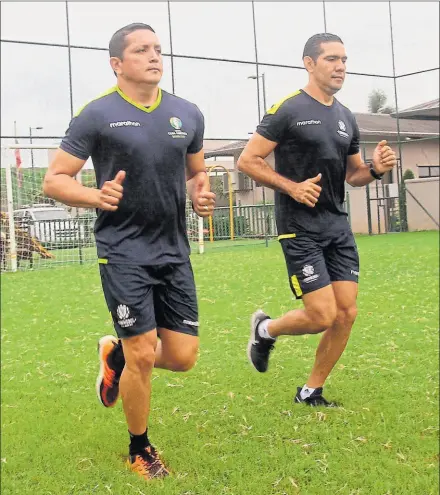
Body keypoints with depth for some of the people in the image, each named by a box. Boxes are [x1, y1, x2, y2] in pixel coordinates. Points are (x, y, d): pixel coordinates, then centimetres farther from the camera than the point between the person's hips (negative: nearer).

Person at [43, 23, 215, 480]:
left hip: (174, 250, 5)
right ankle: (139, 451, 21)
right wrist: (97, 197, -25)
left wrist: (201, 196, -1)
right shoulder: (97, 114, -7)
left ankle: (116, 355, 35)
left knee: (183, 356, 3)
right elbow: (54, 180, -6)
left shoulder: (188, 114, 7)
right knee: (143, 355, -5)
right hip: (123, 252, -5)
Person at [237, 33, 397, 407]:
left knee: (346, 313, 2)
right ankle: (265, 329, 21)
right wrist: (292, 187, -19)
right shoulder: (287, 110, -8)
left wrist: (376, 169, -2)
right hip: (300, 228, -7)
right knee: (322, 316, -10)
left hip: (338, 225, 7)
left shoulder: (346, 118, 12)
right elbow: (247, 161, -9)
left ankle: (311, 392, 18)